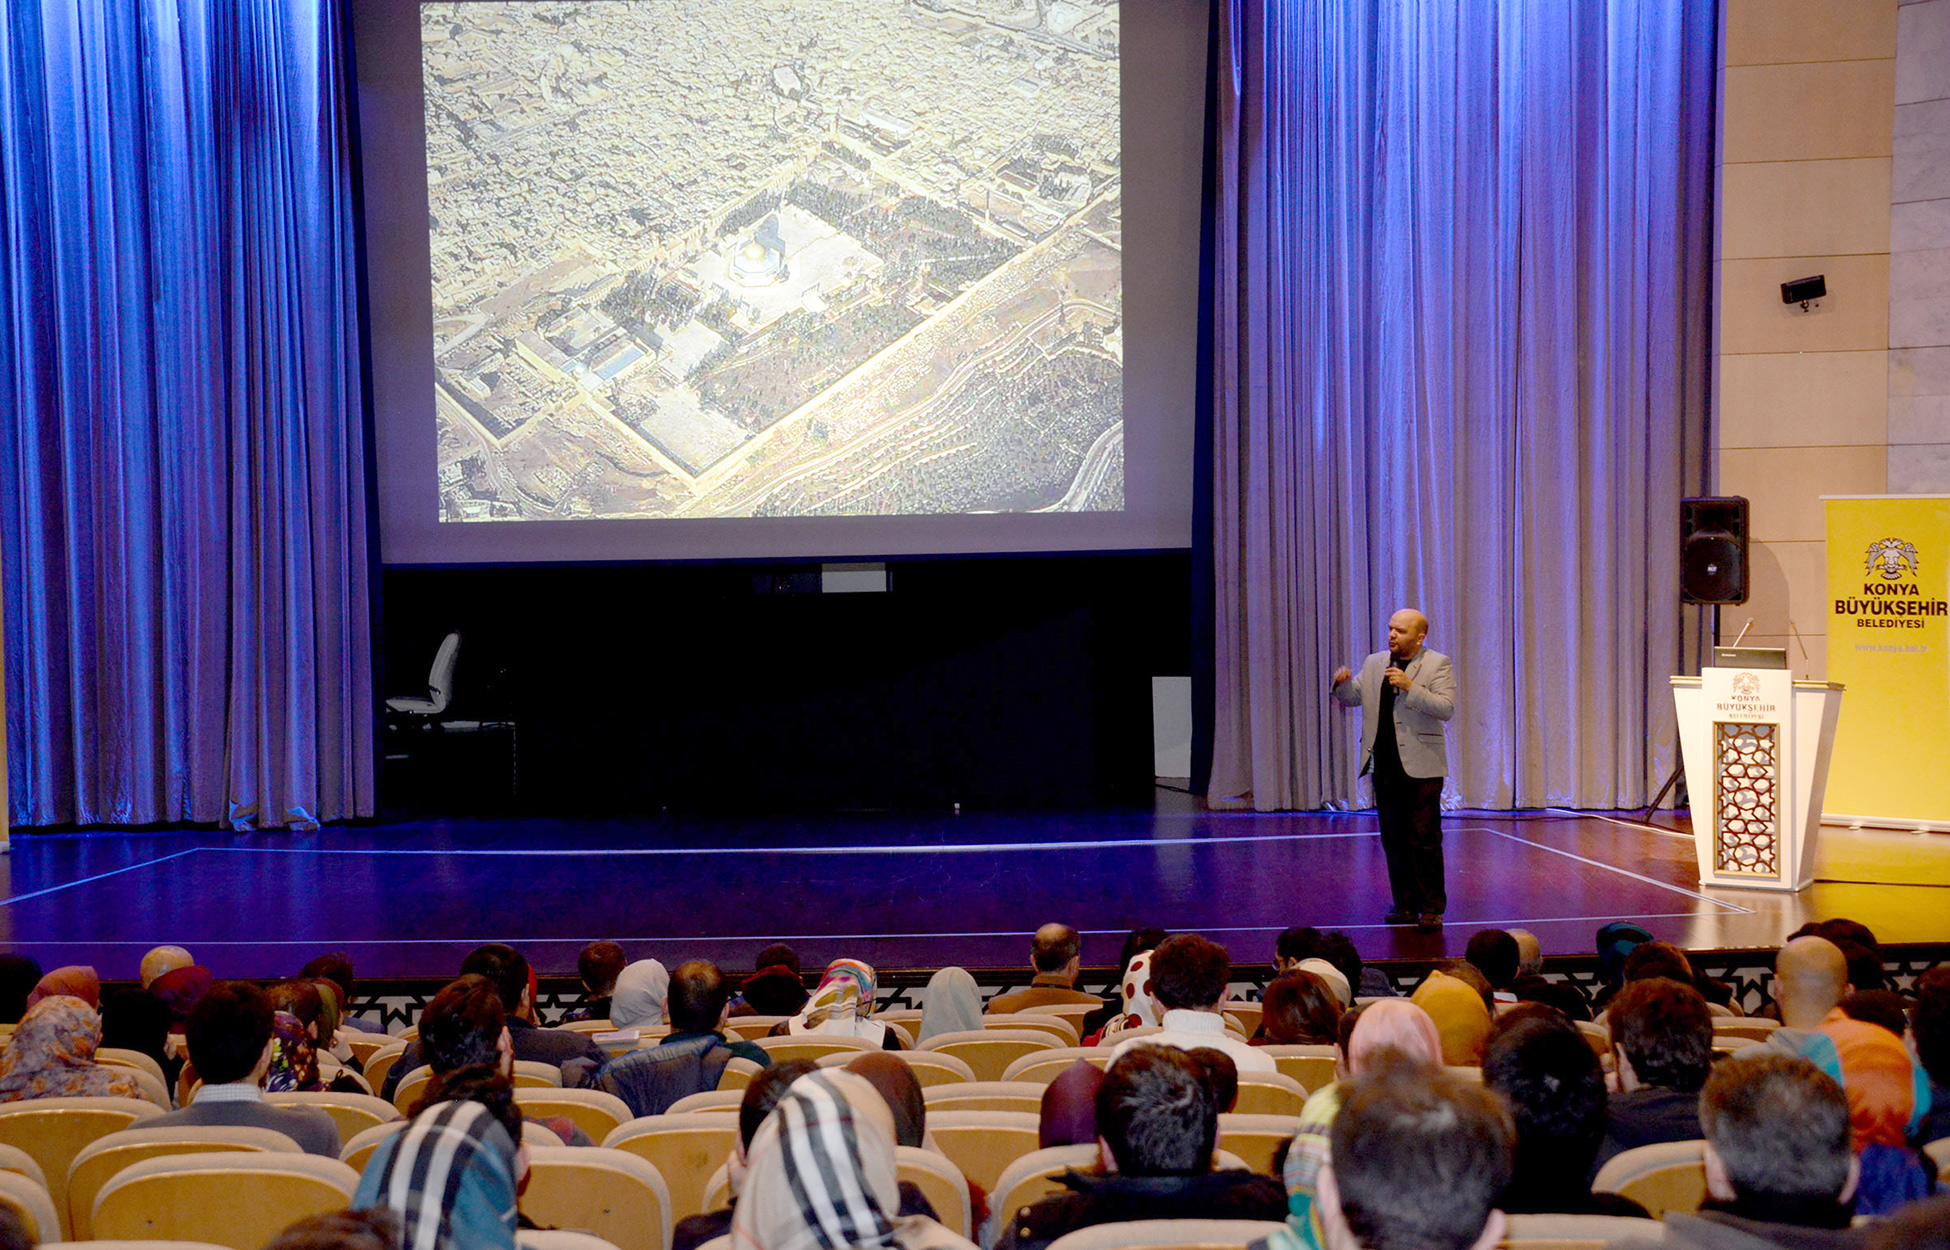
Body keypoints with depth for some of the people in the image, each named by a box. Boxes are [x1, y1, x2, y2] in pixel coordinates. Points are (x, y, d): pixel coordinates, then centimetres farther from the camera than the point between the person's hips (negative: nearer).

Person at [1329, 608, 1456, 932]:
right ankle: (1406, 906, 18)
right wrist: (1343, 683, -9)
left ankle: (1432, 909, 4)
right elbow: (1352, 698, 13)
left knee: (1425, 840, -4)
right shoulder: (1374, 663, 12)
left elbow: (1446, 708, -13)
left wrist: (1410, 687, -22)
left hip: (1421, 767, -5)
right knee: (1394, 840, 9)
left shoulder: (1437, 664, -3)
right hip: (1385, 766, 5)